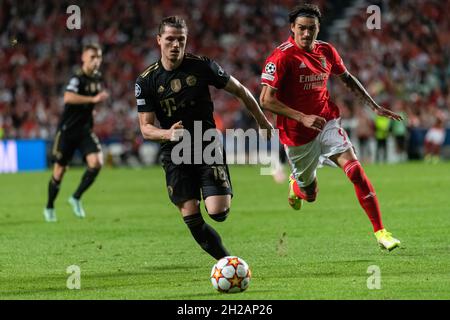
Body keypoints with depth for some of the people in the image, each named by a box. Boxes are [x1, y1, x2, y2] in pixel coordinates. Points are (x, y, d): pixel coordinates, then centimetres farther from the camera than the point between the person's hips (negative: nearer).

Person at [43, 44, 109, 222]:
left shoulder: (97, 78, 6)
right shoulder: (77, 77, -17)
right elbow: (68, 97, -37)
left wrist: (102, 97, 12)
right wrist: (93, 99, -38)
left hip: (85, 129, 5)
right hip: (68, 129, -5)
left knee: (96, 162, -16)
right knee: (60, 170, 3)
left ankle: (76, 198, 1)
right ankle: (49, 207, 24)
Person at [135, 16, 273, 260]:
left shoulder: (202, 66, -6)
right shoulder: (146, 81, -4)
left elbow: (239, 90, 7)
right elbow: (146, 128, -4)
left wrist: (262, 121, 15)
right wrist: (168, 133, -26)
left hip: (208, 147, -1)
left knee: (218, 212, -16)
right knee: (192, 221, -6)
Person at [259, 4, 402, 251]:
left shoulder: (326, 51, 0)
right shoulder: (281, 57, -18)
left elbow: (347, 79, 19)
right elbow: (266, 100, -23)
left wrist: (375, 107, 14)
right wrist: (302, 118, -31)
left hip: (327, 123, 3)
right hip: (297, 135, -3)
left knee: (355, 170, -19)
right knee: (310, 195, 11)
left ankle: (380, 232, -17)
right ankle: (295, 186, 51)